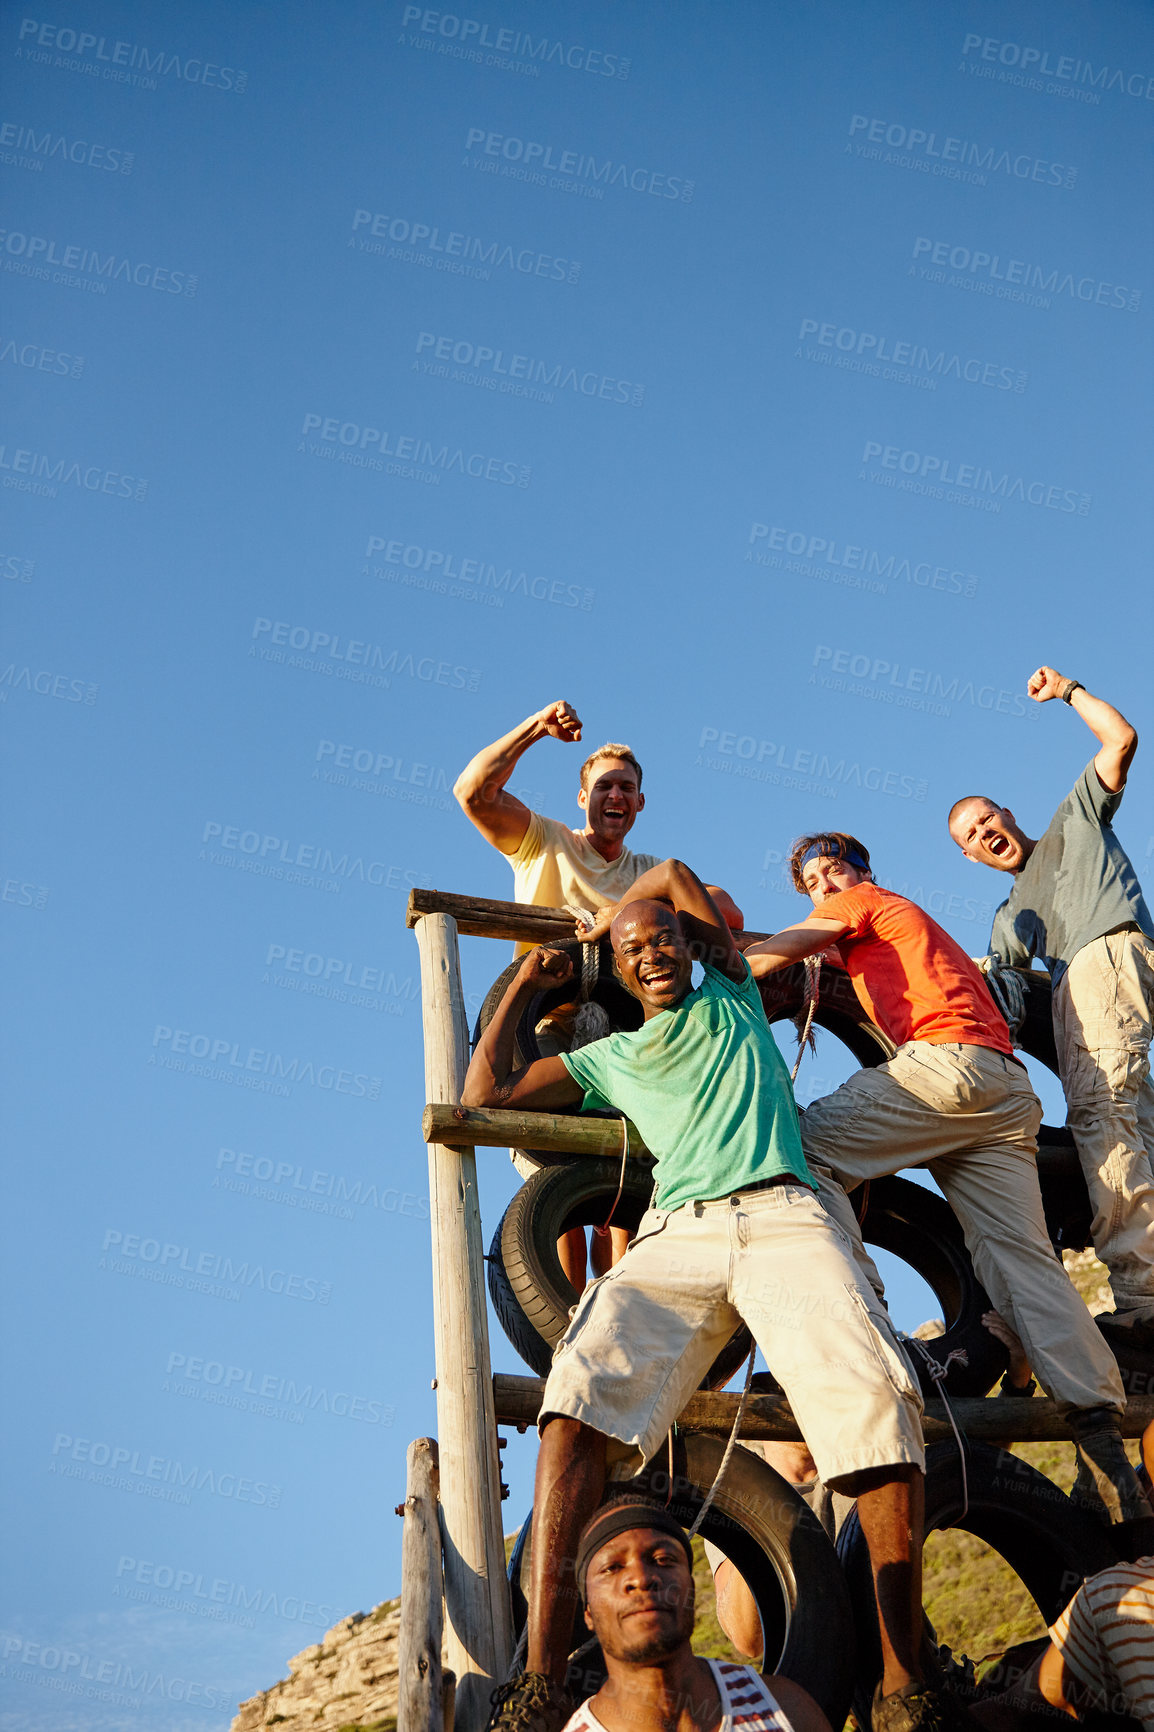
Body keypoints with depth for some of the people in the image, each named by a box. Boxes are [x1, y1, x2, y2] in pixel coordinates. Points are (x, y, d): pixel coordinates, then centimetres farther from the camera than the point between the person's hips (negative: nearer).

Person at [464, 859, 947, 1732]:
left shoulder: (732, 1001, 27)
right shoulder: (611, 1058, 30)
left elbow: (676, 871, 34)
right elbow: (485, 1093, 31)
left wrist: (600, 915, 46)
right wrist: (524, 983, 39)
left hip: (782, 1217, -1)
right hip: (674, 1237, 1)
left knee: (879, 1400, -28)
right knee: (579, 1390, -29)